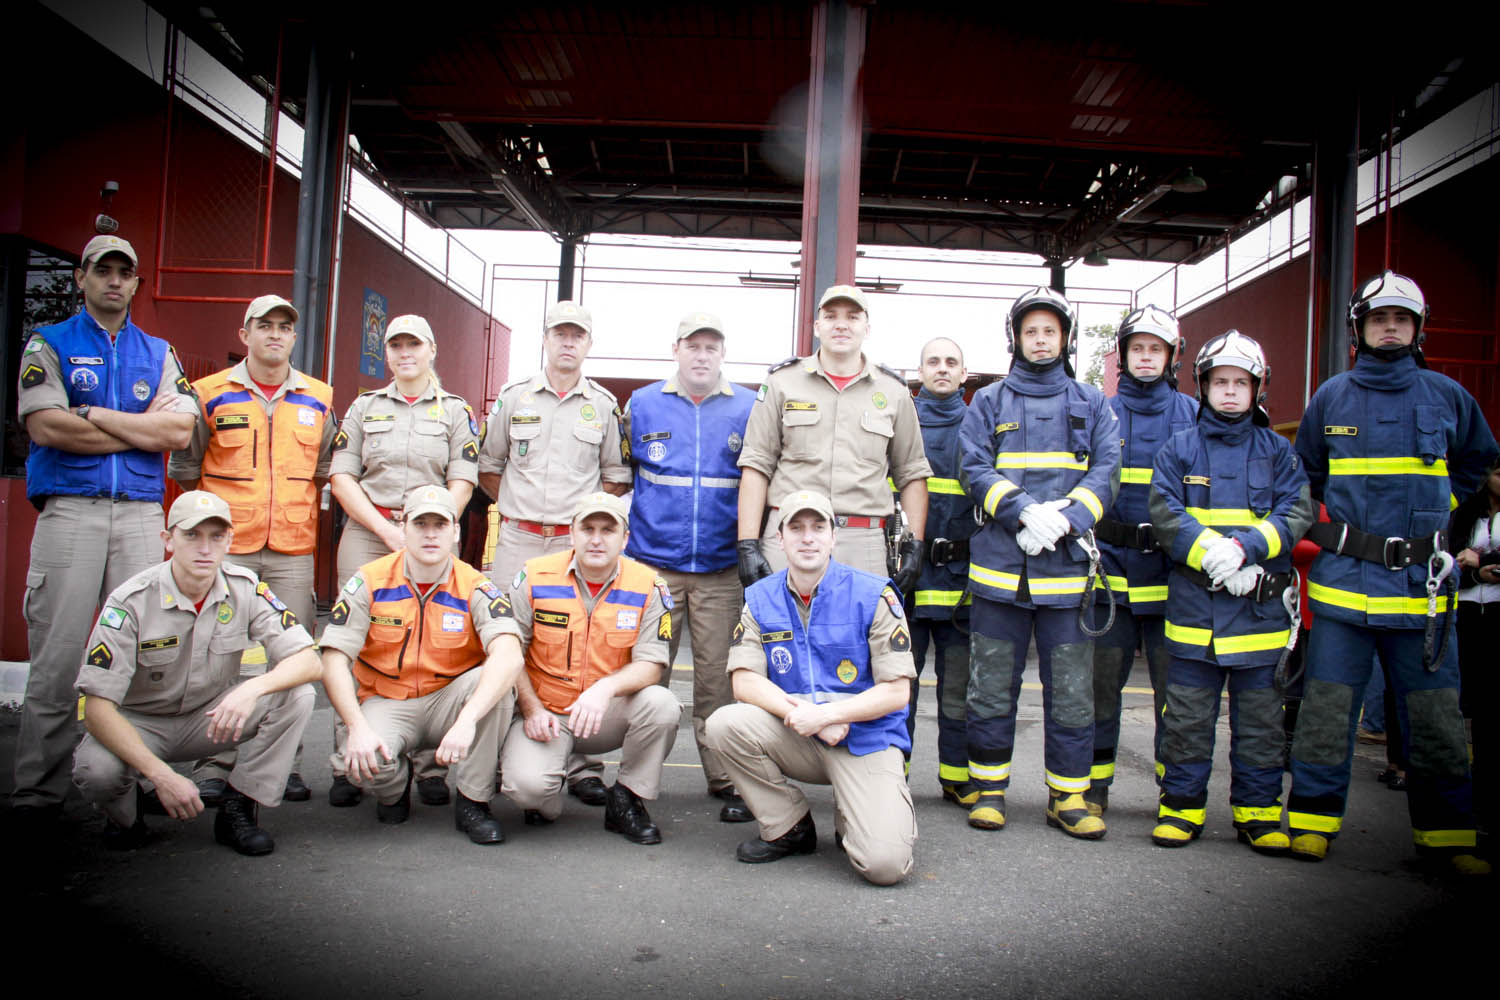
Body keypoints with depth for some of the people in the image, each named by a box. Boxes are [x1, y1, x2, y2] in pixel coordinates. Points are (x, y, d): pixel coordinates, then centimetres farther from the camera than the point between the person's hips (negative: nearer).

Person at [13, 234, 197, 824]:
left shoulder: (158, 352, 17)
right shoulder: (49, 344, 10)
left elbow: (180, 430, 1)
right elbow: (45, 426, -6)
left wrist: (92, 414, -4)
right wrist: (142, 428, -3)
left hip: (141, 514, 2)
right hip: (69, 510, -2)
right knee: (57, 654, -4)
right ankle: (38, 791, 4)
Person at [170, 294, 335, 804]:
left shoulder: (318, 399, 10)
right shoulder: (211, 395, 4)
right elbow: (184, 468, 9)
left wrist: (299, 514, 9)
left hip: (293, 551, 2)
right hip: (226, 546, -1)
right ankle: (215, 763, 10)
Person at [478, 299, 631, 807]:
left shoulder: (604, 405, 9)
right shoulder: (513, 397, 9)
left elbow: (617, 478, 14)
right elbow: (488, 467, 16)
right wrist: (521, 505, 7)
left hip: (579, 542, 0)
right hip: (518, 540, 1)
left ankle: (581, 762, 2)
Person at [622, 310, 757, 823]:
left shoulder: (750, 408, 5)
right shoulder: (642, 405, 8)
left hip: (722, 569, -1)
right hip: (653, 563, 1)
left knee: (719, 679, 1)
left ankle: (727, 780, 13)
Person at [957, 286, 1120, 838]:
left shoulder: (1091, 403, 14)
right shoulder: (989, 402, 11)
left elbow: (1106, 471, 3)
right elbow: (975, 467, -1)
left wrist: (1063, 518, -14)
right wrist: (1024, 510, -16)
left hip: (1067, 565, 1)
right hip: (999, 563, 0)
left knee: (1071, 690, 3)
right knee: (991, 686, 5)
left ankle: (1068, 796, 15)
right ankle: (989, 788, 18)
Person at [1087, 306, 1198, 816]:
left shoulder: (1192, 414, 9)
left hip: (1173, 567, 0)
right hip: (1112, 563, 0)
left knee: (1174, 680, 2)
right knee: (1102, 678, 3)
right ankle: (1093, 784, 15)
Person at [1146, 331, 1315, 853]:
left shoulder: (1277, 450, 10)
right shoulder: (1179, 448, 7)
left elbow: (1298, 513, -1)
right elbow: (1165, 514, -4)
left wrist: (1245, 547, -17)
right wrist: (1213, 555, -17)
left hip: (1261, 606, 1)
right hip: (1194, 606, -1)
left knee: (1260, 716, 7)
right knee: (1187, 715, 4)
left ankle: (1258, 810, 18)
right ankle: (1182, 805, 15)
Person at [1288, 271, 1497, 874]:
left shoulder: (1446, 396, 7)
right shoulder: (1331, 397, 6)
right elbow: (1303, 477, 21)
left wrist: (1433, 508, 17)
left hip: (1422, 580, 1)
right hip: (1344, 577, -1)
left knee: (1436, 713, 5)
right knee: (1327, 708, 1)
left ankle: (1446, 834, 17)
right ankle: (1313, 818, 12)